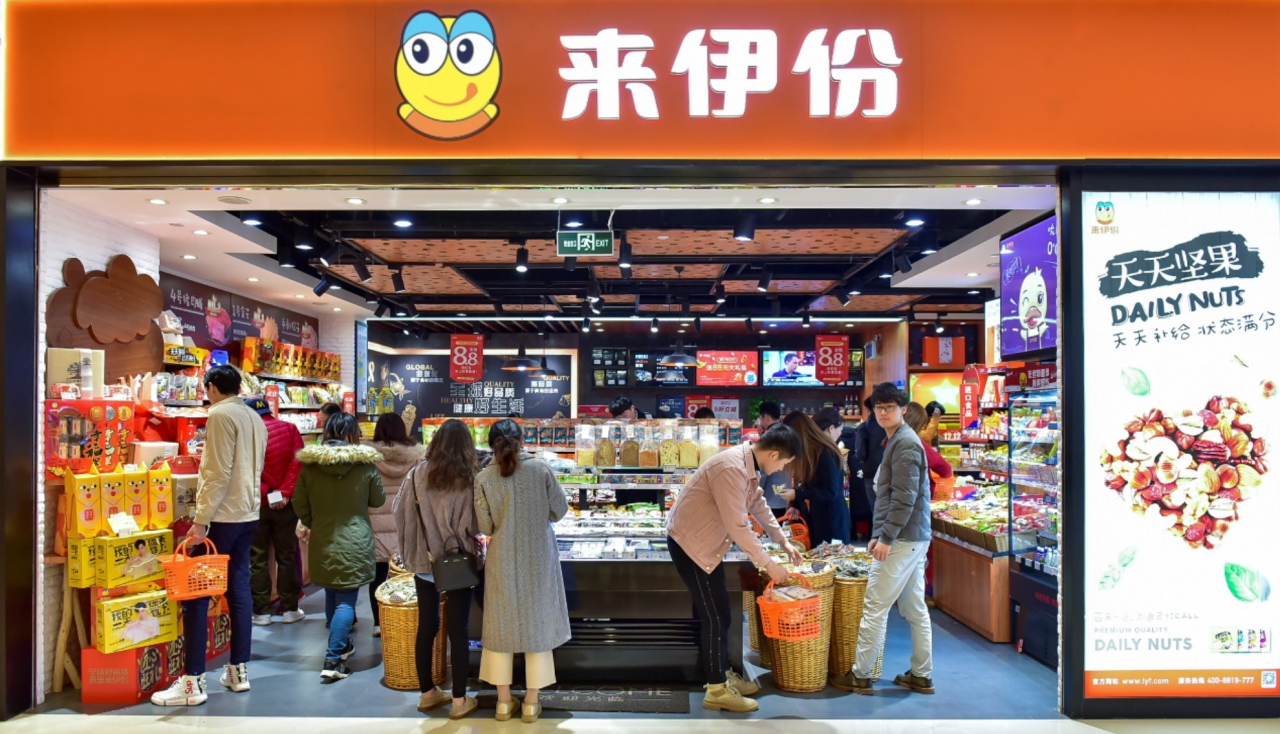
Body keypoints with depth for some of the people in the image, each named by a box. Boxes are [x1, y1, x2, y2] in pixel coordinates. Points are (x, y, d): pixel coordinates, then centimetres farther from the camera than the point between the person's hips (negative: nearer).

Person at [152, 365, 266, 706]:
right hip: (249, 515, 8)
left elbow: (218, 473, -17)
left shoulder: (220, 414, -11)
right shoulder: (255, 418, 14)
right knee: (239, 589, 12)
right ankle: (239, 671, 17)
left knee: (196, 594, -3)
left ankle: (193, 682, -2)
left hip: (222, 516, -8)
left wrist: (200, 521, -17)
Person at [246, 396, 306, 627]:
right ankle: (290, 609, 15)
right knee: (287, 556, 10)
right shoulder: (289, 428, 3)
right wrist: (285, 492, -11)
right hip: (284, 503, 1)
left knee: (258, 559, 8)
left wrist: (265, 494, -9)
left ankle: (261, 611, 13)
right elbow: (297, 462, -8)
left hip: (257, 504, -1)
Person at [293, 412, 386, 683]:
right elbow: (378, 500, 2)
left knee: (332, 595, 20)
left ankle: (341, 645, 36)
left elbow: (300, 504, 4)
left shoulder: (310, 464, -4)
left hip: (322, 541, 4)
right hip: (354, 542, -3)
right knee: (346, 600, -1)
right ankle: (333, 660, -8)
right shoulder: (365, 464, -10)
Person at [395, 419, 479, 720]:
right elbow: (478, 524, -11)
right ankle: (460, 700, 15)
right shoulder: (470, 479, -12)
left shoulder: (418, 474, -6)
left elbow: (398, 511, 1)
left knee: (426, 627, 14)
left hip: (424, 562, 3)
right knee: (458, 631, 6)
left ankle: (427, 693, 27)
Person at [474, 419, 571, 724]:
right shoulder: (540, 468, -9)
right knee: (536, 624, 11)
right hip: (538, 560, 0)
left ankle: (504, 701, 23)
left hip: (503, 561, 0)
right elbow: (560, 510, -3)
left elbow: (485, 526, -6)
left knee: (502, 626, 14)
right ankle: (531, 703, 19)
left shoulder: (484, 478, -8)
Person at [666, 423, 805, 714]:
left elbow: (759, 506, 18)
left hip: (707, 543, 10)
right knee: (713, 616, -3)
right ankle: (716, 691, 10)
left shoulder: (750, 466, 3)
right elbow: (739, 526, -27)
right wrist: (767, 563, -17)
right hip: (689, 543, -10)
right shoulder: (732, 468, -29)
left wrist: (784, 542, 20)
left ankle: (723, 674, 30)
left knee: (720, 613, 16)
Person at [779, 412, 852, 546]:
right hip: (812, 519, 8)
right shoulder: (806, 453, 8)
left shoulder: (825, 453, -17)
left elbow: (831, 492, -21)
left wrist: (797, 495, -21)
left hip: (831, 521, -8)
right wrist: (796, 505, 0)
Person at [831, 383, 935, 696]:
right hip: (913, 539, 10)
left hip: (902, 540, -10)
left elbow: (904, 497, -20)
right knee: (914, 608, 13)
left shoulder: (905, 443, -14)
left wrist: (887, 537, -19)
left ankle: (860, 676, 3)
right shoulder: (897, 442, 17)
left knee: (875, 608, -4)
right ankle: (921, 676, 20)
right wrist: (879, 534, 18)